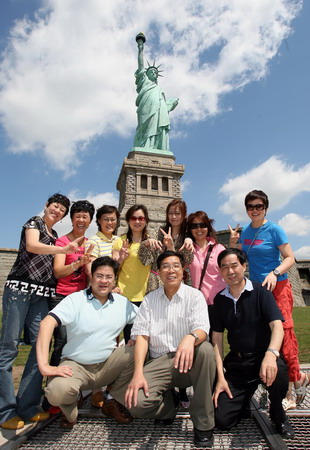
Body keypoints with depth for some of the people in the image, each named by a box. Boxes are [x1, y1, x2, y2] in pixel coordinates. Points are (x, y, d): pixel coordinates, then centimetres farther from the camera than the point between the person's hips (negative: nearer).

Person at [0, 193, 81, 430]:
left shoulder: (54, 237, 22)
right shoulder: (34, 222, 5)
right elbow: (31, 246, -16)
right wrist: (64, 249, -29)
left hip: (42, 294, 6)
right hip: (20, 287, -6)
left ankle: (27, 406, 11)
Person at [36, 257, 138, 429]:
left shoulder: (123, 302, 3)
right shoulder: (76, 300, -10)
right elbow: (47, 324, -22)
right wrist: (44, 366, -32)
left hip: (108, 365, 3)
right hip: (76, 366, -3)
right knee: (57, 392, -33)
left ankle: (116, 400, 6)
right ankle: (71, 409, 8)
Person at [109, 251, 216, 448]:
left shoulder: (194, 295, 0)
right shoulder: (149, 300, 8)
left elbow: (202, 330, -14)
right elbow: (141, 336, 1)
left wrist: (191, 338, -39)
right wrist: (138, 373, -13)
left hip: (189, 363, -1)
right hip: (158, 363, 2)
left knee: (206, 349, -32)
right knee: (136, 401, -23)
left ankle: (203, 423, -13)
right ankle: (167, 403, 12)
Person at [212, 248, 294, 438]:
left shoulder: (260, 292, -9)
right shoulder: (220, 299, 1)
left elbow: (277, 326, -20)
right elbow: (217, 339, 2)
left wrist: (271, 354, -40)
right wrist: (220, 377, -5)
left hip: (263, 356, -2)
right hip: (236, 362, 3)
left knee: (277, 371, -36)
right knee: (222, 420, -8)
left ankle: (278, 414, -2)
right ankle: (246, 396, 25)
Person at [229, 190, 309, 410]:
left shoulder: (274, 230, -9)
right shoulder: (245, 231, 7)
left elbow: (290, 258, -10)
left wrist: (275, 273, -26)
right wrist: (233, 243, -4)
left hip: (277, 287, -6)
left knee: (283, 332, -7)